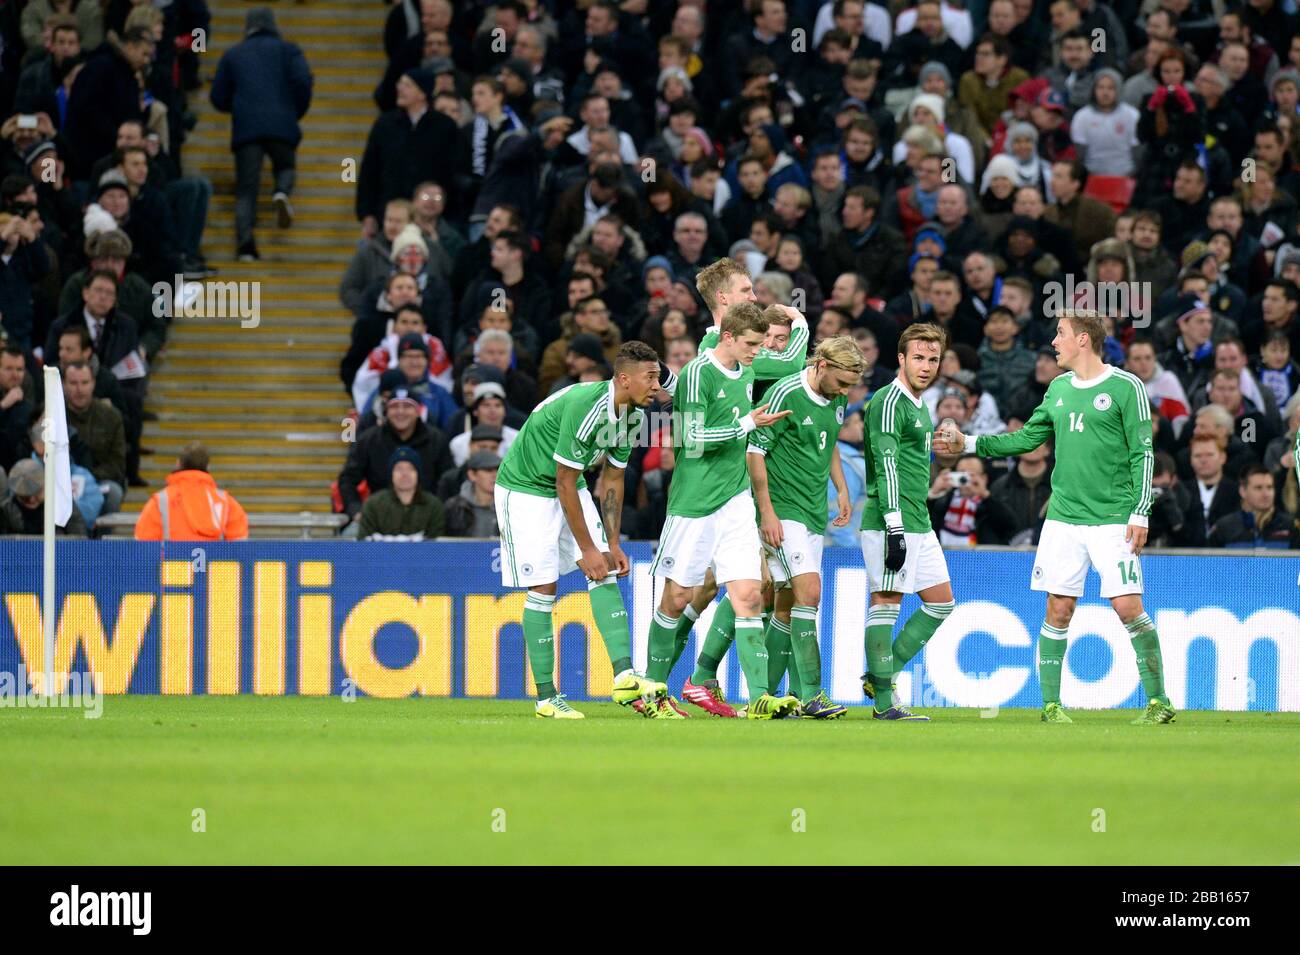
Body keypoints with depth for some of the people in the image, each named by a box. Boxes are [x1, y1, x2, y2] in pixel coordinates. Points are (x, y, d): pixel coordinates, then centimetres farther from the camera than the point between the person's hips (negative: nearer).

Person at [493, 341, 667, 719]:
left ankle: (624, 674, -14)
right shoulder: (585, 407, -31)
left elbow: (611, 481, 7)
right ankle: (546, 697, -5)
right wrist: (587, 549, -21)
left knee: (605, 574, -7)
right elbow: (565, 483, -26)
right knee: (543, 588, -9)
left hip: (571, 490, 8)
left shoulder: (634, 415, -4)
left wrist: (613, 545, 3)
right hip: (525, 486, -8)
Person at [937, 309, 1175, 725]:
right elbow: (1027, 438, 21)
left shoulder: (1126, 387, -5)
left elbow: (1143, 453, -6)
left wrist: (1140, 514, -11)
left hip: (1112, 518, -5)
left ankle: (1157, 700, -3)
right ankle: (1051, 703, 7)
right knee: (1058, 609, 2)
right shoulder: (1059, 389, 13)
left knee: (1128, 608, -10)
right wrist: (969, 444, 14)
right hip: (1063, 516, 5)